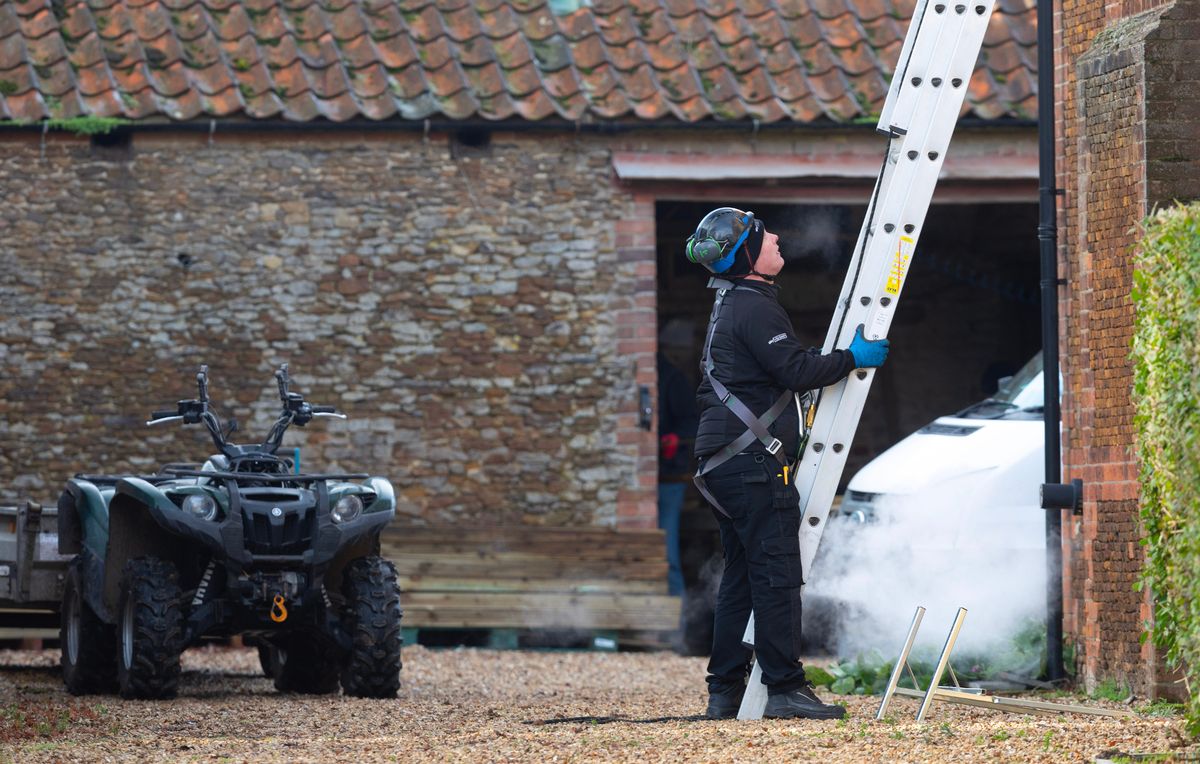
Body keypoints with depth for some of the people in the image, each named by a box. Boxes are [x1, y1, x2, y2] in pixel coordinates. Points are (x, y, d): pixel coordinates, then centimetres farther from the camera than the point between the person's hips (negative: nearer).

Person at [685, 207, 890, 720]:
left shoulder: (732, 304, 21)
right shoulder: (753, 307, -12)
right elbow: (796, 370, -18)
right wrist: (853, 359, -6)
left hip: (724, 462, 10)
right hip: (753, 461, -10)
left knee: (741, 577, 12)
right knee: (776, 575, -9)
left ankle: (724, 693, 12)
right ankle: (784, 688, -11)